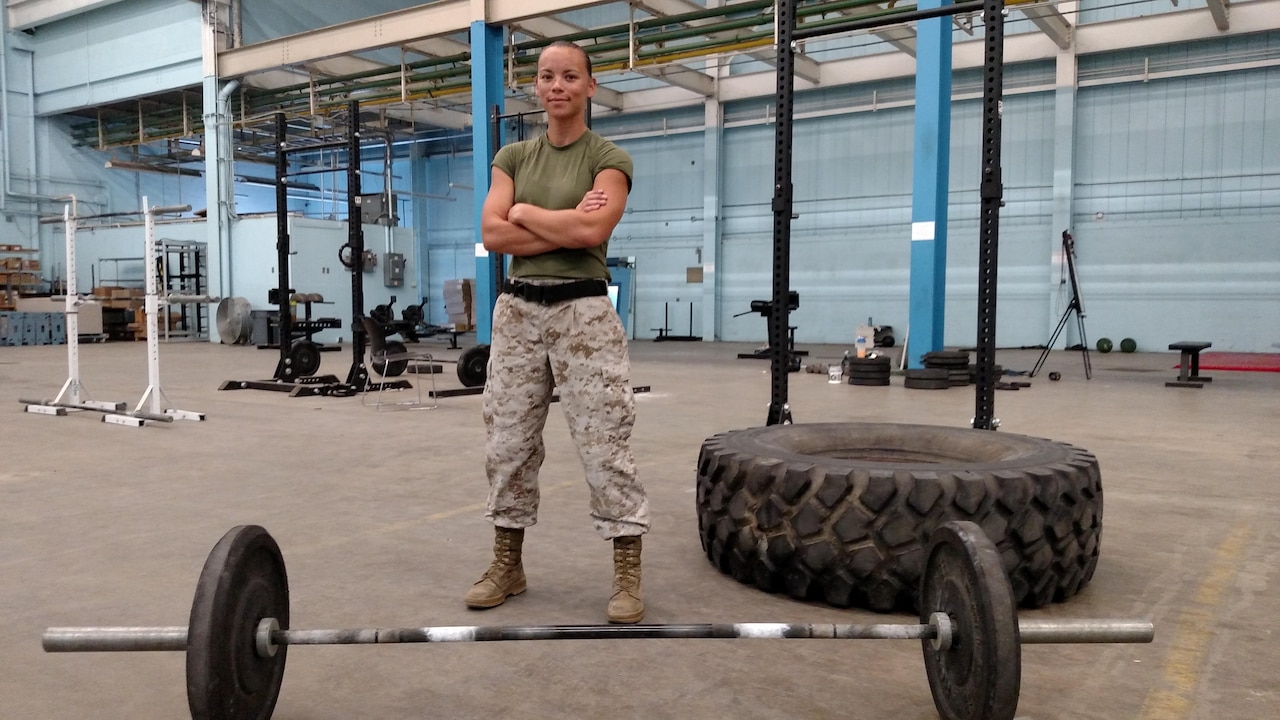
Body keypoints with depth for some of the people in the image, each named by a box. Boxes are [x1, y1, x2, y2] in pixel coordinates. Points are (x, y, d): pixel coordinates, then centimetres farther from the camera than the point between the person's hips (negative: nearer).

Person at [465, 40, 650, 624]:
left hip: (583, 310, -4)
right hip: (518, 310, 4)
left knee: (605, 445, -5)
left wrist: (525, 212, -5)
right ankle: (507, 565, 24)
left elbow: (593, 231, -17)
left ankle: (628, 576, 5)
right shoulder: (513, 157, 11)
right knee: (507, 442, 9)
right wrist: (566, 227, -11)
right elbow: (493, 234, -3)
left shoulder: (608, 158, 1)